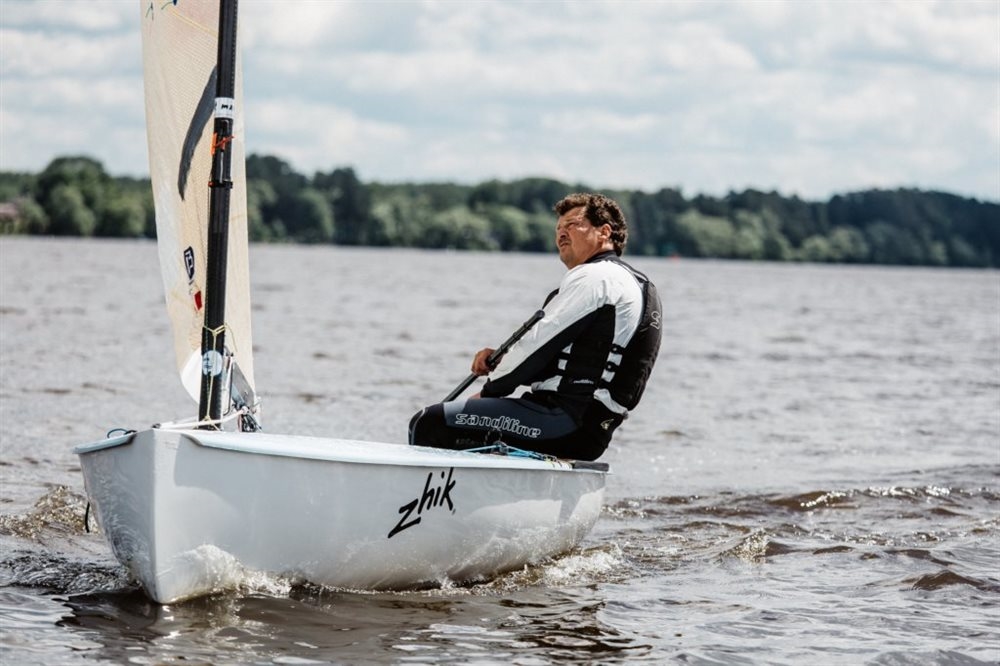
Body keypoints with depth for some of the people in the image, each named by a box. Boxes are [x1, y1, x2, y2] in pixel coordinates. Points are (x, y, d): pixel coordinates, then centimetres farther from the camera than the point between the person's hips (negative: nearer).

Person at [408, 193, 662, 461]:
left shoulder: (593, 277, -9)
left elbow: (543, 340, -12)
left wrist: (489, 390, 0)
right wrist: (501, 359, 8)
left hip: (566, 422, -11)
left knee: (429, 424, -15)